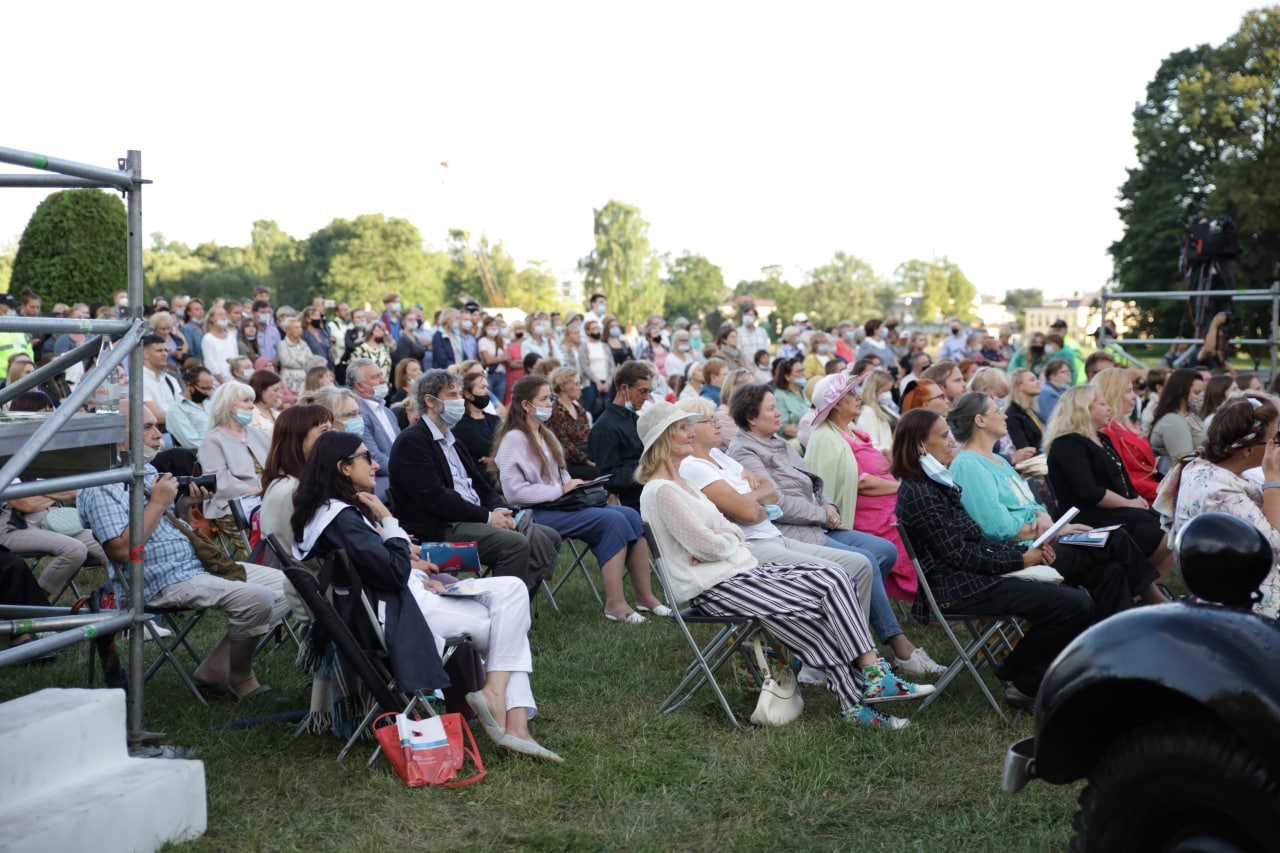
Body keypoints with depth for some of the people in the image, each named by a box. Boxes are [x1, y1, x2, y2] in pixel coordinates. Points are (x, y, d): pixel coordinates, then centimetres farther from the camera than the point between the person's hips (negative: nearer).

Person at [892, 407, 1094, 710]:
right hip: (958, 589, -10)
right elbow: (957, 554, -18)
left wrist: (1026, 552, 2)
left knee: (1076, 599, 7)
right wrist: (1020, 561, -11)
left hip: (973, 578, 10)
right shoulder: (919, 494, -15)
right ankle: (1022, 682, 2)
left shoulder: (937, 483, 15)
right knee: (1075, 606, -14)